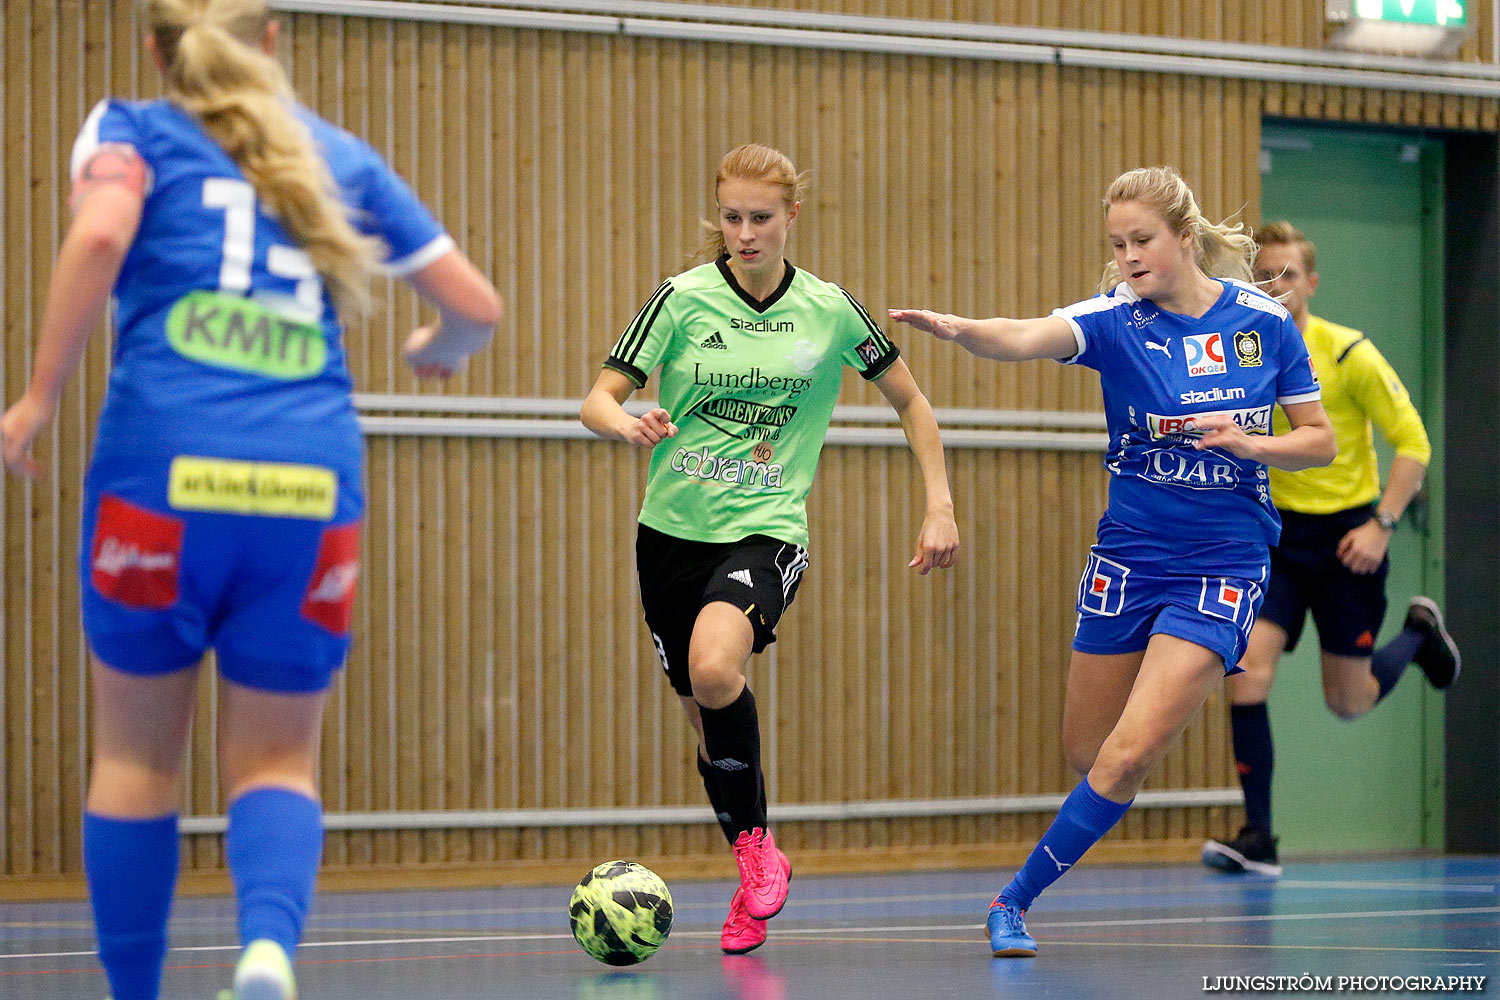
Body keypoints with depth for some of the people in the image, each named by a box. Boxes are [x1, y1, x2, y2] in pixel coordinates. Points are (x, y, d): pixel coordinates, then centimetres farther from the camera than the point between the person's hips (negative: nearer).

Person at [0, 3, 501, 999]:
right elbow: (476, 306, 21)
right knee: (276, 760, 8)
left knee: (137, 754, 12)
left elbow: (101, 233, -12)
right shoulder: (340, 157, 20)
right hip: (312, 478, 2)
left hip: (164, 469, -2)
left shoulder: (135, 129, 11)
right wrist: (441, 350, 43)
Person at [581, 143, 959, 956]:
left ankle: (756, 842, -10)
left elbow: (910, 401, 11)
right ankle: (755, 883, 29)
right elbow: (598, 401, -5)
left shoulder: (828, 309, -2)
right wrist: (628, 424, -28)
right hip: (673, 527, 2)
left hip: (766, 529, -2)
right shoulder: (684, 298, -4)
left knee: (715, 667, -30)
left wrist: (939, 506, 5)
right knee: (706, 715, 9)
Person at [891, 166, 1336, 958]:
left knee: (1128, 758, -13)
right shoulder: (1115, 319, -8)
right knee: (1087, 752, 11)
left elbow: (1319, 440, 6)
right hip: (1128, 557, 2)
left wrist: (1250, 443, -14)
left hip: (1222, 565, -2)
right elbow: (1027, 338, -30)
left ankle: (1014, 901, 0)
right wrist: (959, 328, -51)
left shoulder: (1264, 320, -4)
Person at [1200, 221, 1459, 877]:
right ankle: (1258, 837, -11)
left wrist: (1382, 525, -17)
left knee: (1349, 702, 5)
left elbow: (1413, 443, -9)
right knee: (1247, 675, -17)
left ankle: (1419, 632, 38)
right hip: (1276, 533, 3)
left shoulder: (1349, 354, -12)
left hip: (1345, 535, -3)